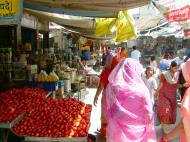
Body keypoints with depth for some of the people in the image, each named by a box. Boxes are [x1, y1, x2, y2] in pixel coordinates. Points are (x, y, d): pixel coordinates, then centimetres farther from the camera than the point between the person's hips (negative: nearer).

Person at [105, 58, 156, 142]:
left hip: (116, 131, 2)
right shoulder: (141, 90, -15)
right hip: (137, 132, -2)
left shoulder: (111, 87, -10)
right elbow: (148, 115, -7)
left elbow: (108, 112, -1)